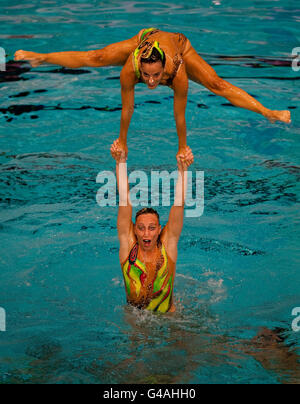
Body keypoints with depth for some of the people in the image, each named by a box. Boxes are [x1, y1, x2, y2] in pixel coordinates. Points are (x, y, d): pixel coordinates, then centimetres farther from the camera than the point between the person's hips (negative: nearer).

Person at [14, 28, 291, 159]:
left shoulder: (178, 73, -47)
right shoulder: (130, 69, -42)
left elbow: (179, 116, -33)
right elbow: (126, 110, -28)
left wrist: (182, 147, -21)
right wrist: (122, 141, -15)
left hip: (179, 43, -1)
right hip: (145, 37, 2)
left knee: (217, 85, -8)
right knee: (93, 58, 10)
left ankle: (268, 112, 4)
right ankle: (41, 58, 31)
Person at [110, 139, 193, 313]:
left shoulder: (168, 244, -7)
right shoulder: (128, 243, -7)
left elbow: (178, 204, -13)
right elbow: (125, 200, -12)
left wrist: (182, 169, -23)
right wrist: (121, 162, -18)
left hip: (167, 313, -1)